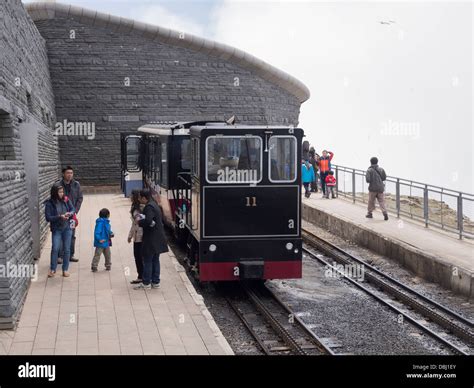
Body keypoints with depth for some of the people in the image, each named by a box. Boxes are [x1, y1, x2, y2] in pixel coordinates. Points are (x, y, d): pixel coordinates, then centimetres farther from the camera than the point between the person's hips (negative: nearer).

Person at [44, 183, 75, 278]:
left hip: (67, 228, 3)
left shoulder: (66, 200, -1)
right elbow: (48, 218, -12)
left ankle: (65, 269, 17)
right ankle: (52, 269, 5)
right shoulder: (49, 204, -10)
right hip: (56, 229, -3)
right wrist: (60, 217, -23)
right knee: (55, 248, -12)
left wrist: (69, 213, -14)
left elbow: (73, 209, 9)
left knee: (67, 249, 5)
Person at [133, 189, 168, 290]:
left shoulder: (149, 207, -19)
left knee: (147, 261, 0)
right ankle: (155, 282, 20)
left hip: (151, 239, -10)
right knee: (155, 260, 14)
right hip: (157, 239, 10)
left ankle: (146, 283, 6)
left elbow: (148, 221, -33)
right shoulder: (155, 205, 12)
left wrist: (139, 222, -13)